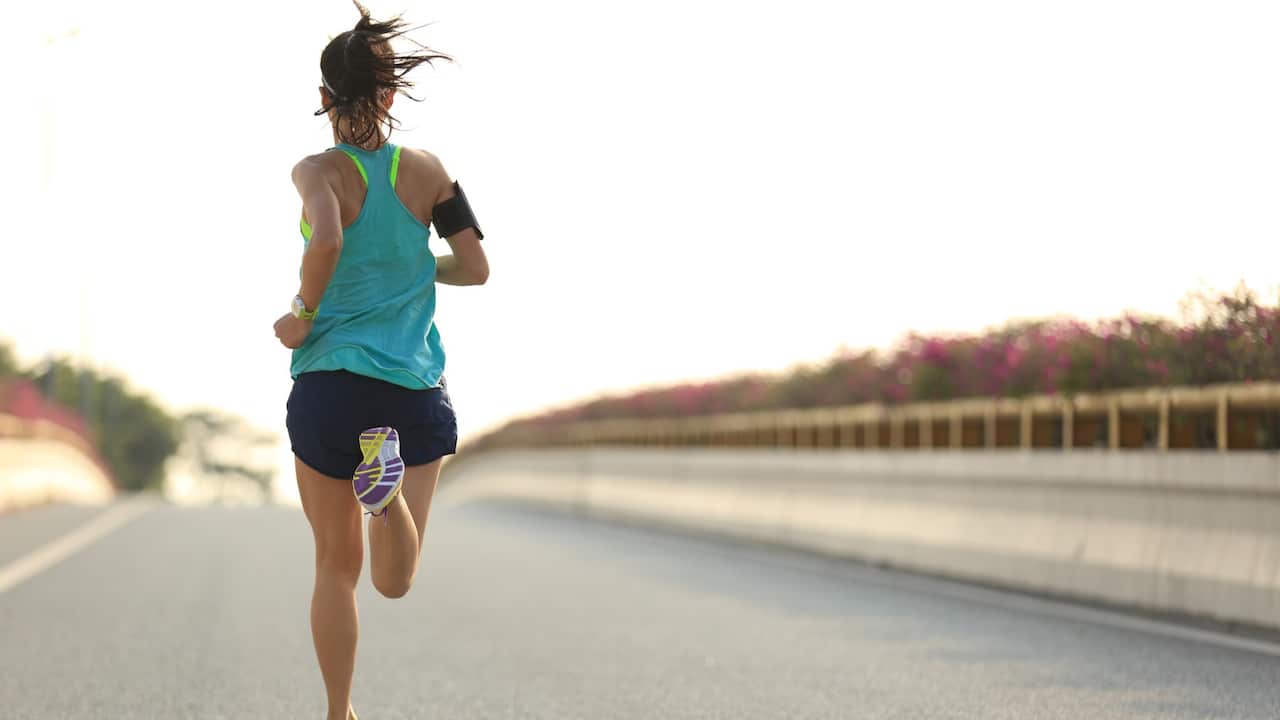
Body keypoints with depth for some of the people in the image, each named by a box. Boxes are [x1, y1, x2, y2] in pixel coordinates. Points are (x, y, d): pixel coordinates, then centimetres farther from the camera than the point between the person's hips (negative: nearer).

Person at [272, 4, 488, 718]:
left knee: (338, 567, 15)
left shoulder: (319, 171, -8)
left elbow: (328, 239, -28)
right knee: (396, 582, 2)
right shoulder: (427, 171, 1)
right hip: (416, 390, 2)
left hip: (330, 386, -1)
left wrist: (304, 313, -12)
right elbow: (475, 266, -1)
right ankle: (389, 486, -29)